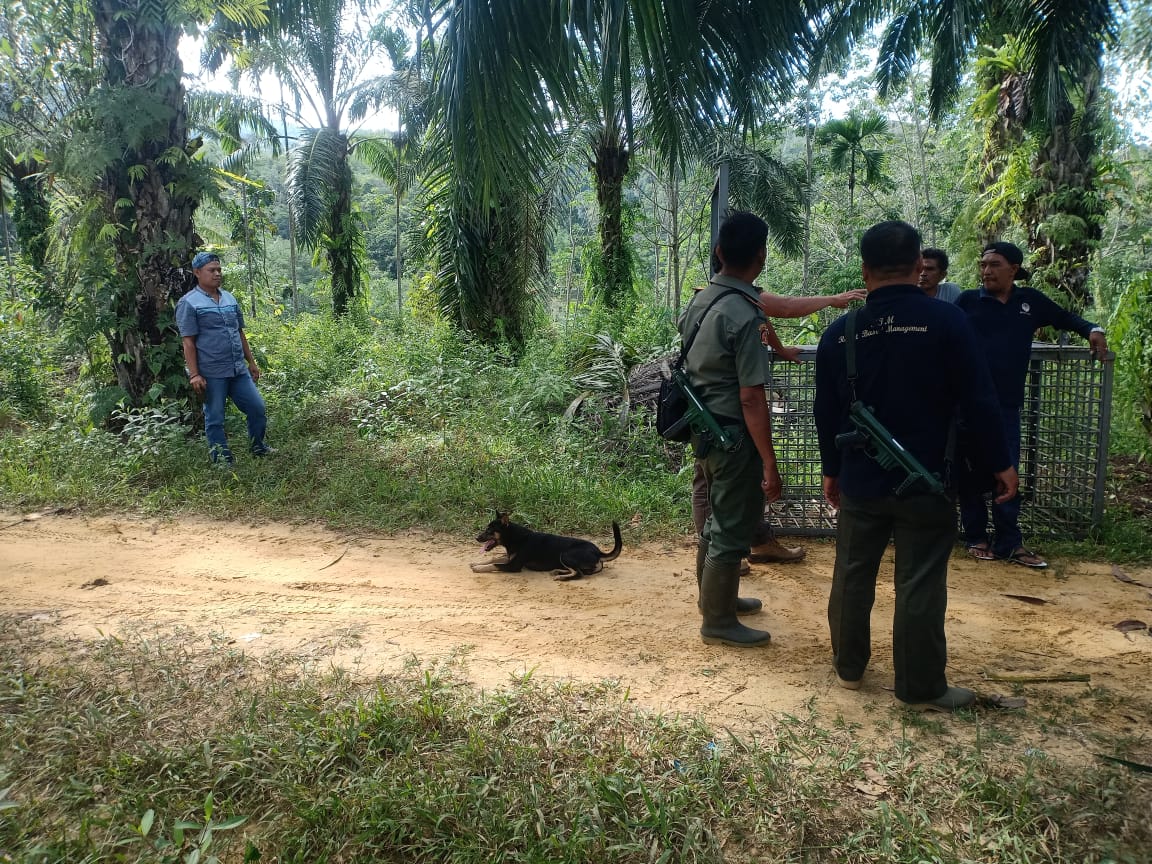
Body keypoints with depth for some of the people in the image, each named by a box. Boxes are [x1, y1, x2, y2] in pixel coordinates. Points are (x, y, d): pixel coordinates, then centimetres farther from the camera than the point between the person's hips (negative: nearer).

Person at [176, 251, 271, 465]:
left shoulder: (230, 299, 13)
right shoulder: (189, 303, -6)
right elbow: (188, 342, -9)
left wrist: (251, 362, 19)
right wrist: (194, 375, -14)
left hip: (239, 370, 6)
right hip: (211, 374, -6)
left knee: (258, 409, 9)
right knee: (215, 419, 4)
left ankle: (257, 447, 29)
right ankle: (223, 461, 14)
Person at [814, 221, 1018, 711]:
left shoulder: (839, 332, -1)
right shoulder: (945, 320, -11)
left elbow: (826, 412, 5)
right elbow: (978, 400, -10)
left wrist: (831, 470, 17)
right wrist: (1001, 463, 1)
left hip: (860, 482, 3)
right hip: (926, 483, -3)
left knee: (852, 575, 15)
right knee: (920, 585, 4)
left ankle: (848, 666, 28)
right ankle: (921, 687, 14)